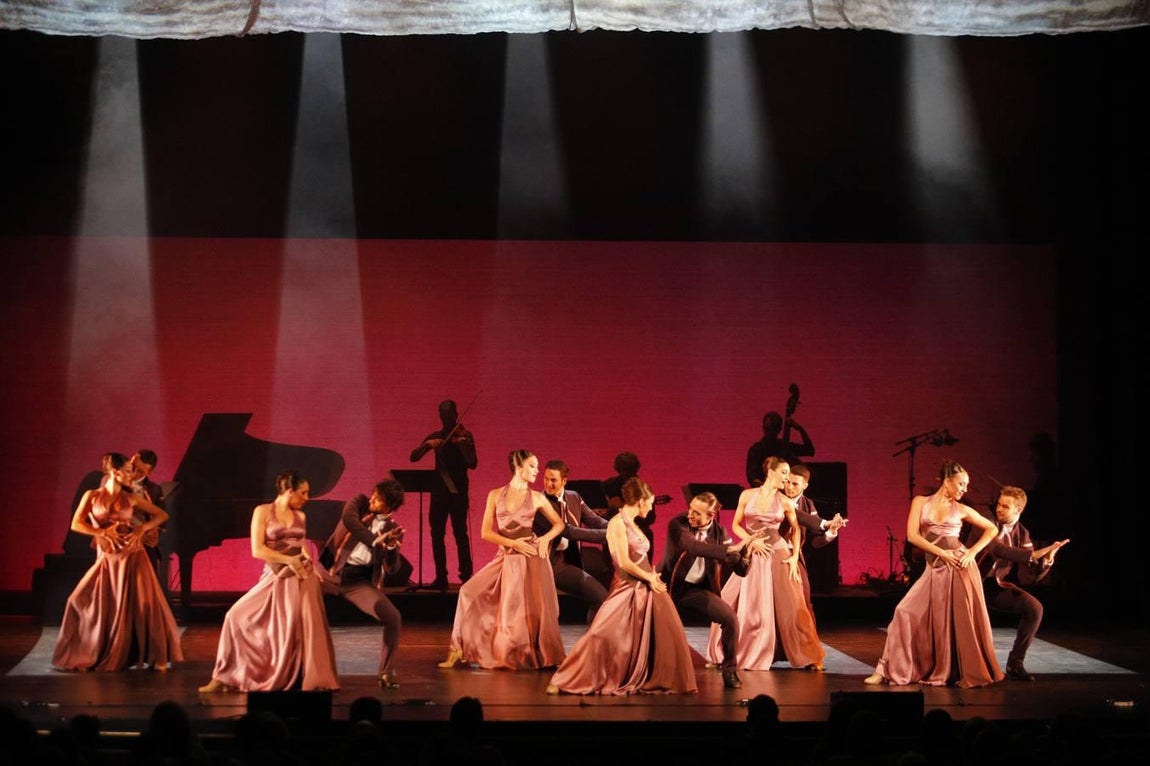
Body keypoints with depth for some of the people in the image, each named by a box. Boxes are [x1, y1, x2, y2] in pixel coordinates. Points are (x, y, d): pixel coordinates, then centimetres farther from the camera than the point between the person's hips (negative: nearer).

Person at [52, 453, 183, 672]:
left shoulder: (131, 498, 6)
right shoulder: (92, 496, 4)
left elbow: (162, 515, 10)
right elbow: (76, 524, -3)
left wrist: (142, 528, -6)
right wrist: (102, 533, -13)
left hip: (132, 556, 0)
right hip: (107, 558, 0)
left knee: (144, 603, -5)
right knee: (84, 602, -6)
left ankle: (156, 658, 3)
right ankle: (85, 657, 9)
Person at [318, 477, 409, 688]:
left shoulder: (392, 529, 3)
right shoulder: (359, 503, 2)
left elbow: (393, 568, -5)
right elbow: (348, 519, -21)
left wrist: (391, 546, -24)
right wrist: (375, 541, -25)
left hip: (361, 582, 0)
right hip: (332, 571, 0)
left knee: (393, 619, -17)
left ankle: (386, 672, 3)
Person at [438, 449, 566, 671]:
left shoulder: (537, 498, 5)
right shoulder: (495, 495, 4)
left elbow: (559, 523, 14)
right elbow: (486, 532, 0)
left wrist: (546, 538, -5)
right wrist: (513, 543, -13)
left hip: (531, 557, -1)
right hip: (506, 558, 1)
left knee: (532, 610, -3)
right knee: (470, 592, -9)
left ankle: (539, 657, 15)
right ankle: (459, 650, -1)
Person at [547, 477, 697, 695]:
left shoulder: (632, 524, 16)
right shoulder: (617, 523, -10)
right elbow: (624, 562, -15)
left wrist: (653, 577, 0)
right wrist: (649, 578, -7)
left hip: (647, 588, 9)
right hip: (627, 589, -9)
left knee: (665, 635, 9)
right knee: (601, 634, -13)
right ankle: (564, 682, -6)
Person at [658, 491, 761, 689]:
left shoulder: (719, 533, -3)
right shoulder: (677, 524, -12)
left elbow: (740, 569, -7)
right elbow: (693, 546, -32)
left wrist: (746, 551, -30)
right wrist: (730, 548, -38)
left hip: (697, 590, 2)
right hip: (671, 587, -1)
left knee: (731, 619, -16)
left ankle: (729, 670, 1)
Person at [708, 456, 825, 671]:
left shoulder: (785, 502, 1)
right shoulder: (747, 495, 0)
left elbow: (796, 529, 12)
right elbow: (736, 525, 6)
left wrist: (795, 556, 2)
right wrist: (751, 540, -10)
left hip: (778, 554, 0)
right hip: (753, 556, 0)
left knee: (790, 607, -3)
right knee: (736, 606, 0)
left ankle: (807, 657, 8)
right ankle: (724, 655, 16)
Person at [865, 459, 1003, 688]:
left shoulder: (961, 510, 9)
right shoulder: (920, 502, 7)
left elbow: (991, 529, 14)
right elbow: (912, 536, -4)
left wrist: (973, 552, -2)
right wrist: (941, 553, -13)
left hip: (960, 567, 0)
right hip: (935, 568, 0)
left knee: (962, 620, -1)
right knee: (907, 612, -7)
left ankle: (970, 672, 12)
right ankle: (887, 669, -1)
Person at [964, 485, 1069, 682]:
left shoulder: (1022, 535, 3)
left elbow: (1030, 577, -3)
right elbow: (997, 549, -28)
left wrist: (1047, 560, -22)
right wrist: (1032, 555, -36)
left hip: (997, 586, 4)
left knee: (1034, 608, -18)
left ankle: (1015, 663, -7)